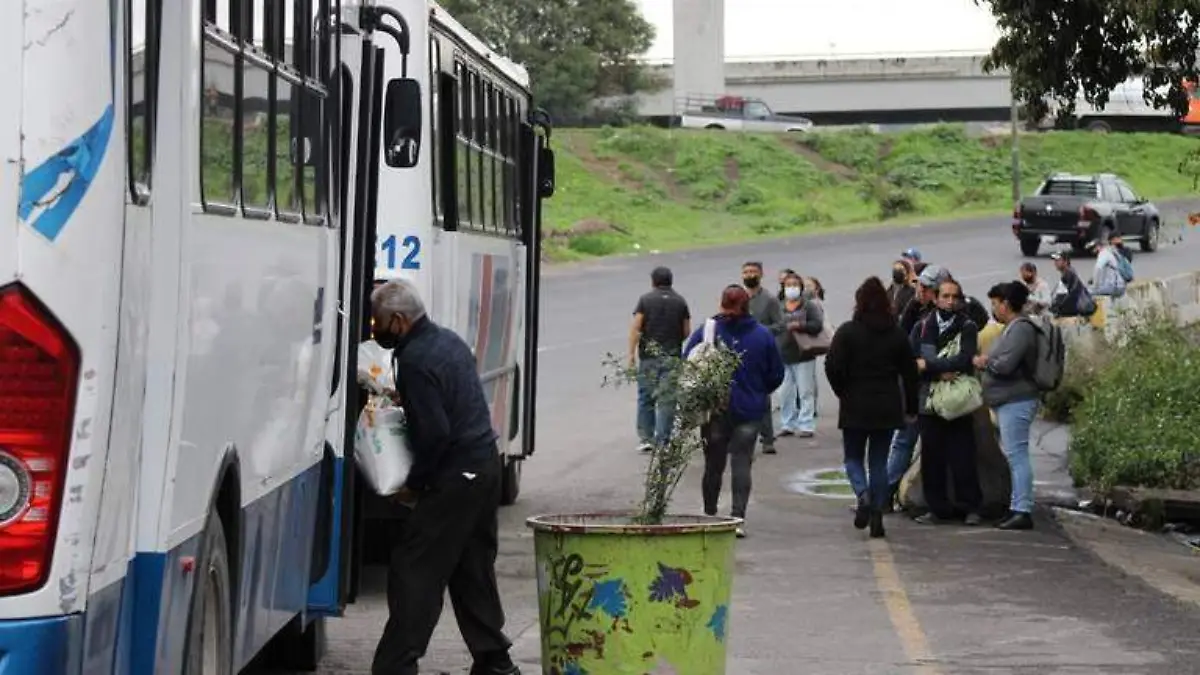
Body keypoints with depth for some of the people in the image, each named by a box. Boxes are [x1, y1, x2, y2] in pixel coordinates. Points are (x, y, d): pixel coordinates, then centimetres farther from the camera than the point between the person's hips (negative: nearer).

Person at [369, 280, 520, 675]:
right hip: (484, 465, 10)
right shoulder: (447, 339, 12)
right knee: (473, 570, 17)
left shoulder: (415, 361, -18)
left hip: (453, 477, -10)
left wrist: (413, 485, -11)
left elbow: (434, 434, -21)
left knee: (413, 569, -7)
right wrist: (405, 399, 19)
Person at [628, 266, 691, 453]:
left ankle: (645, 438, 10)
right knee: (667, 400, 2)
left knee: (646, 397, 11)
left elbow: (636, 328, -9)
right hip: (672, 357, 1)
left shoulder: (645, 300, -1)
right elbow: (686, 331, 6)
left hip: (648, 355, -1)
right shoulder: (680, 302, 4)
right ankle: (661, 441, 1)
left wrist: (631, 353, -6)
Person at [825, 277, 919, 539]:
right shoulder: (897, 334, 3)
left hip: (855, 407, -3)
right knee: (879, 461, 10)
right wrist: (911, 408, 11)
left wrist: (843, 392, 3)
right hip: (887, 407, 3)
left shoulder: (847, 332, -8)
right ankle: (877, 516, 4)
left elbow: (833, 367, -14)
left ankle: (863, 494, -16)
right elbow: (910, 372, 5)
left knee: (853, 457, 12)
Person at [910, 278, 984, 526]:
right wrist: (940, 373, -14)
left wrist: (928, 365, -10)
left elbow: (964, 359, -14)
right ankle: (938, 508, 13)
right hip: (929, 401, 3)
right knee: (932, 458, 5)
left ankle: (971, 507, 8)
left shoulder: (967, 327, 1)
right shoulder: (922, 327, 8)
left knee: (962, 457, -2)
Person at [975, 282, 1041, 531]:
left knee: (1016, 455, -11)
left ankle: (1023, 511, -12)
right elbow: (999, 362, 25)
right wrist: (986, 361, 6)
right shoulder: (1012, 328, 19)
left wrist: (984, 362, -4)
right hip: (1008, 401, 11)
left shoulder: (1021, 329, -13)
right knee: (1014, 456, 12)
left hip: (1016, 401, -11)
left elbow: (1005, 364, -21)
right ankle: (1017, 507, 16)